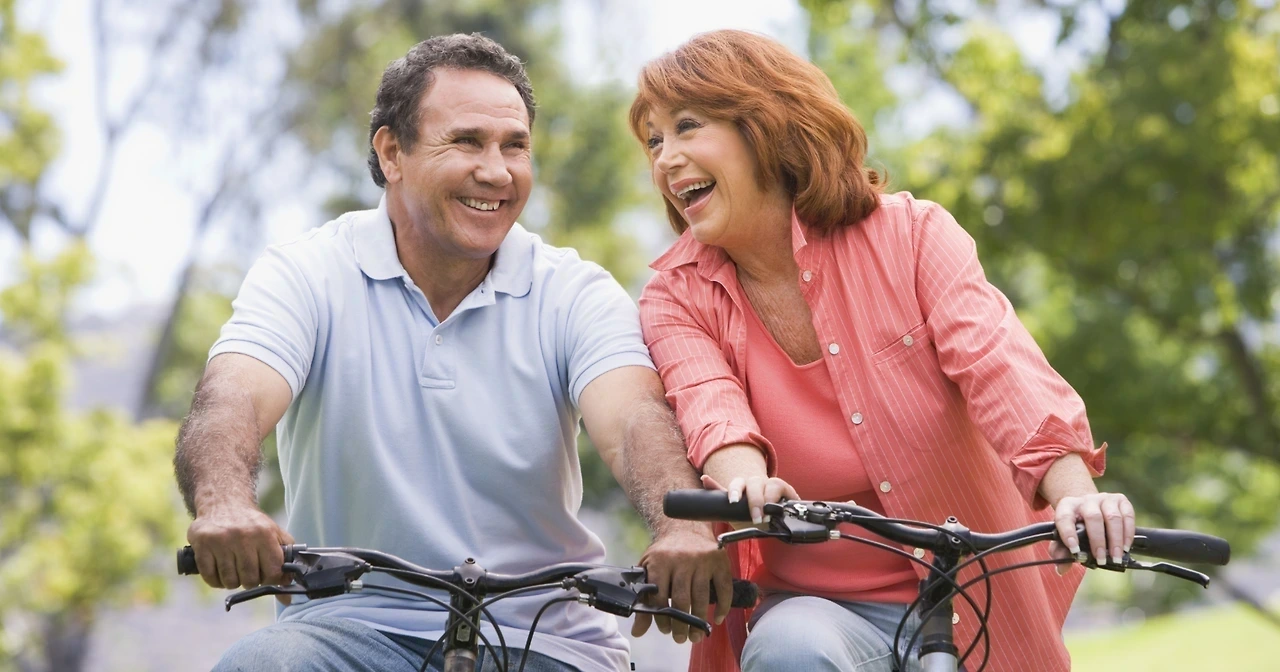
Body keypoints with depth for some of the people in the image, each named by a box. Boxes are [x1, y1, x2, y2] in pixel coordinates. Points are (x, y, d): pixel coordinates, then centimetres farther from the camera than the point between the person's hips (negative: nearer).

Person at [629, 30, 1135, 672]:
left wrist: (1074, 494, -39)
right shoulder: (676, 299, -1)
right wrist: (748, 486, -46)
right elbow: (710, 408, -22)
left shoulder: (909, 234, -4)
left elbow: (998, 366, -20)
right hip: (814, 607, 0)